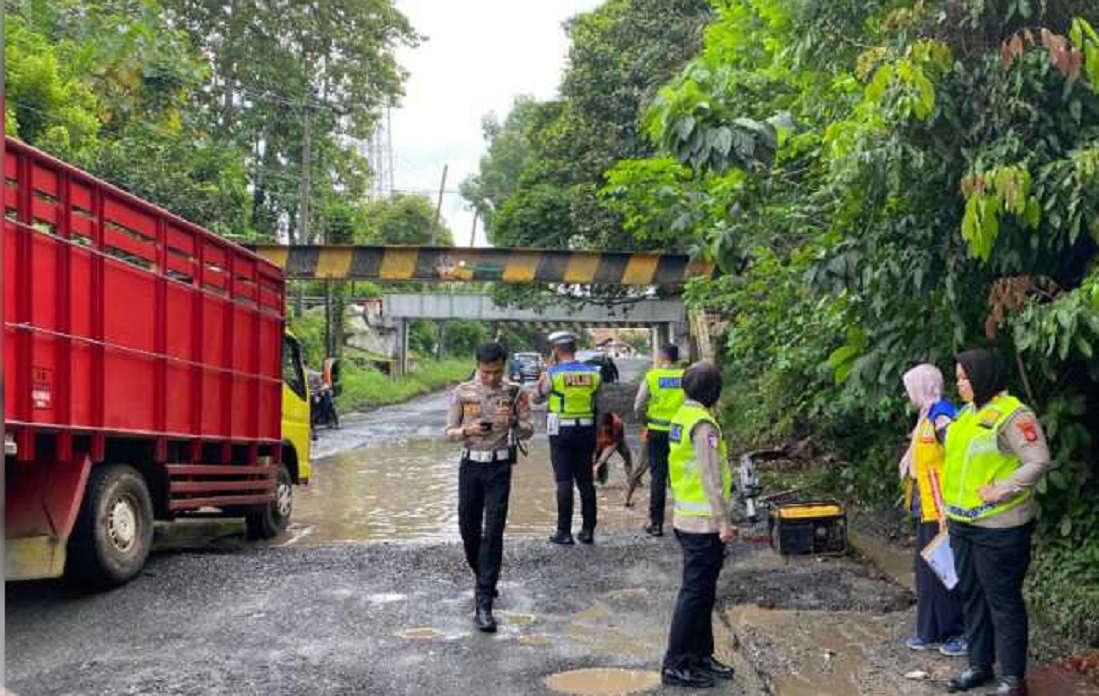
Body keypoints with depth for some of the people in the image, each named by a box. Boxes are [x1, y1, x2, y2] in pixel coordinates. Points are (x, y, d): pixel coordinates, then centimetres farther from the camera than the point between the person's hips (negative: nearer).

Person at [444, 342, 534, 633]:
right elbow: (449, 432, 3)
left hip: (499, 467, -2)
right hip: (471, 464, 2)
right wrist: (467, 430, -19)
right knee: (468, 529, 10)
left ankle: (484, 603, -8)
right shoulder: (463, 392, 0)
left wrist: (513, 423, -19)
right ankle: (484, 580, 37)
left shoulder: (514, 393, 0)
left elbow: (528, 431, 3)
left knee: (493, 532, -8)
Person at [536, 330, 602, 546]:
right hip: (586, 431, 3)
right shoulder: (593, 372, 1)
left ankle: (564, 532, 1)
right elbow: (599, 401, 7)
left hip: (561, 433, -3)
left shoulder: (551, 374, -9)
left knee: (564, 481, 0)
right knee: (585, 481, 9)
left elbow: (538, 397, 6)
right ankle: (588, 530, 13)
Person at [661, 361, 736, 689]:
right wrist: (725, 523, -18)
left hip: (686, 519, 9)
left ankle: (700, 656, 28)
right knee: (695, 594, -2)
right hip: (703, 524, -9)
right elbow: (712, 479, -21)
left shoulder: (682, 416, 10)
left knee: (701, 591, 18)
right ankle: (675, 665, 5)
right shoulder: (703, 425, -19)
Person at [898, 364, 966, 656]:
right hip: (925, 510, 10)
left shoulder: (942, 418, -17)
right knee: (926, 570, 15)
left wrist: (947, 510, -23)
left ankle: (961, 633, 11)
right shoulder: (926, 418, 13)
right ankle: (930, 631, 25)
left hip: (940, 511, -10)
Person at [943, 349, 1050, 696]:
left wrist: (1000, 491, -22)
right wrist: (949, 506, 17)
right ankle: (980, 665, 31)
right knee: (972, 596, 17)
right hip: (962, 524, 9)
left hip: (998, 527, -8)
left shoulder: (1012, 415, -15)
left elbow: (1039, 462, -20)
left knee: (1003, 601, 1)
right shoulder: (965, 414, 11)